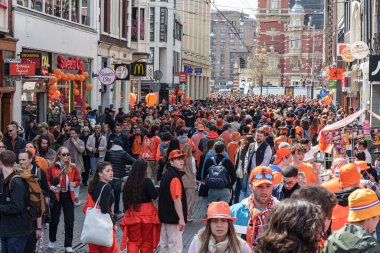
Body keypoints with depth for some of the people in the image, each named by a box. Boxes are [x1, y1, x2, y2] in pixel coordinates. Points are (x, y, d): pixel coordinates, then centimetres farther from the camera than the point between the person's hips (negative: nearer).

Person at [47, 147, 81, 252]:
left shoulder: (72, 168, 1)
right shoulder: (52, 167, -4)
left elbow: (78, 180, 9)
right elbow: (47, 180, 3)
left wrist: (74, 184, -11)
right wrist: (51, 187, -16)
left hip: (68, 196, 1)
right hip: (56, 196, -1)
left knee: (69, 221, 1)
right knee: (54, 219, 10)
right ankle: (52, 240, 35)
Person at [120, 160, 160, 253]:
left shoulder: (128, 182, 0)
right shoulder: (147, 181, -13)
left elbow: (125, 198, 6)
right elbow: (154, 196, -15)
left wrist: (127, 211, 15)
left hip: (133, 213, 3)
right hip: (147, 213, -3)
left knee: (133, 240, 12)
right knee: (147, 241, 11)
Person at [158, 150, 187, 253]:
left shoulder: (166, 175, 12)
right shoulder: (175, 177, -19)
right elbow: (177, 199, -25)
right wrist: (181, 218, -24)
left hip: (165, 216, 10)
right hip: (174, 218, -10)